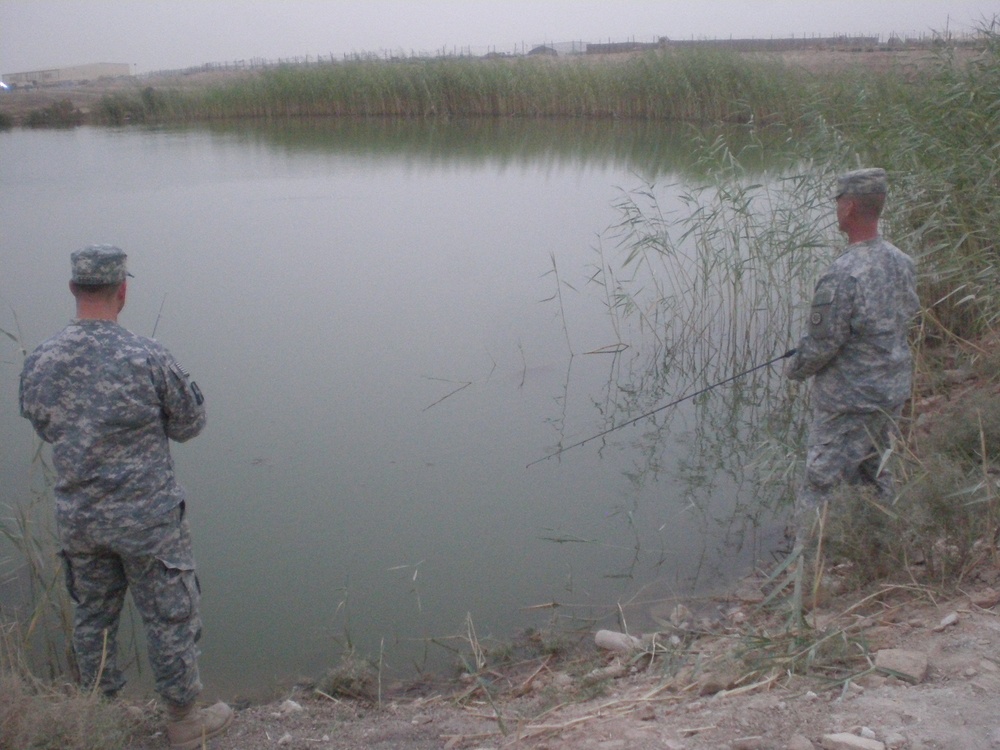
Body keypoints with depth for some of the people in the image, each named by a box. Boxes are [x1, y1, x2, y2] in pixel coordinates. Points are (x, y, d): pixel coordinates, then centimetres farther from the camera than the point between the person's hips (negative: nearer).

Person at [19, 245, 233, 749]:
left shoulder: (38, 364, -6)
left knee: (92, 618, 21)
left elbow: (44, 429, 11)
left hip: (77, 518, 5)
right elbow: (189, 423, -6)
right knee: (169, 618, 11)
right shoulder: (146, 358, -19)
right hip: (147, 518, -4)